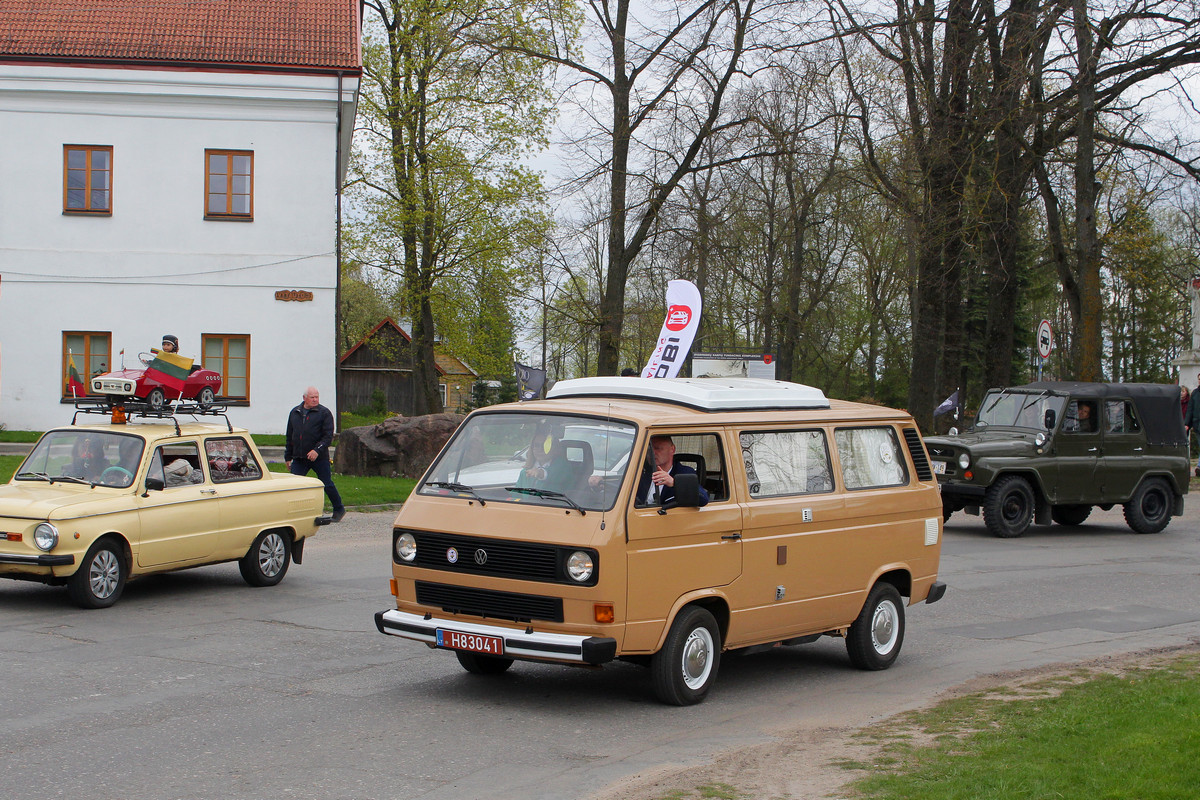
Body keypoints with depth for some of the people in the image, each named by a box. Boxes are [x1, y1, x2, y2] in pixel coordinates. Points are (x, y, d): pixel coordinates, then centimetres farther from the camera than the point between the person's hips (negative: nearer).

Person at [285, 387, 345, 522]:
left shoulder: (324, 413, -2)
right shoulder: (294, 413, 13)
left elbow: (328, 436, -9)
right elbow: (289, 437, 20)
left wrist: (317, 450, -22)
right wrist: (288, 457, 18)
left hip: (319, 457, -4)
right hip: (299, 458, 4)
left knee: (327, 484, 3)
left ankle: (339, 509, 21)